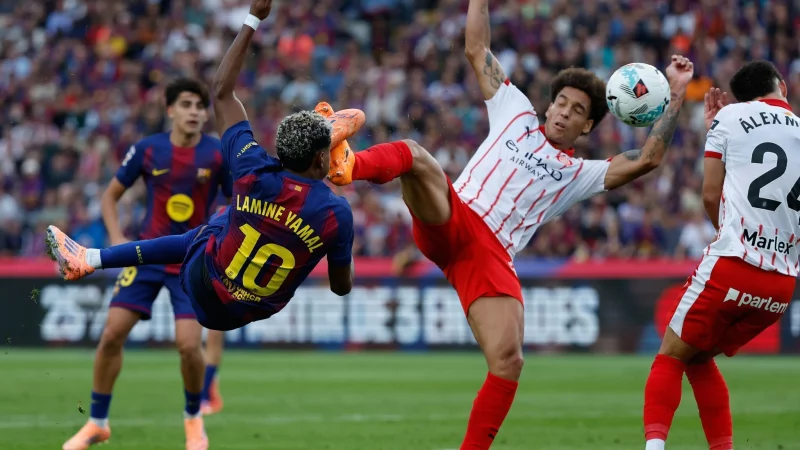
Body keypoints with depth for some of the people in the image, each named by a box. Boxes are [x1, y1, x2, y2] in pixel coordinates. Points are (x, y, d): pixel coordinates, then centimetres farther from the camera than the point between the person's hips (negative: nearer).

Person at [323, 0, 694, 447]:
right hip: (449, 220, -1)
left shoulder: (581, 174, 24)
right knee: (413, 154, -33)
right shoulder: (517, 114, 24)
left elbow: (646, 160, 14)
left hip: (491, 256, 1)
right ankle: (348, 166, -64)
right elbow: (477, 51, 24)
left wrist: (677, 94, 14)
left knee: (508, 362, -18)